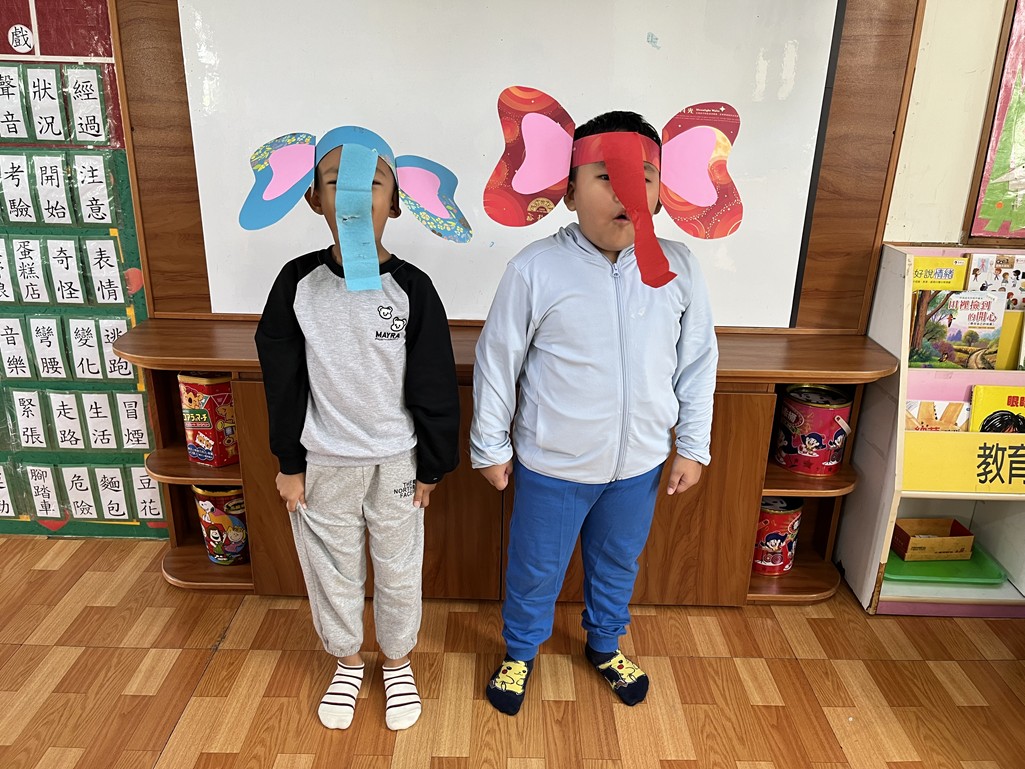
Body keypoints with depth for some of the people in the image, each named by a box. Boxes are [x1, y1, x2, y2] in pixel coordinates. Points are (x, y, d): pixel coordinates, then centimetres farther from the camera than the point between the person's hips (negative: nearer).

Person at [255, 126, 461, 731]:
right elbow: (283, 381, -2)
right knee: (332, 571, 18)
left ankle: (399, 664, 43)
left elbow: (434, 387, -6)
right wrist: (289, 462, 1)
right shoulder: (299, 283, -9)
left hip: (395, 462, -1)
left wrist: (433, 466, -2)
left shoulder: (411, 288, -13)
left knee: (399, 572, 16)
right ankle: (348, 663, 45)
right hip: (322, 463, 1)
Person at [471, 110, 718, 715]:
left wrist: (693, 446, 5)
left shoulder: (679, 268, -8)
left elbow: (698, 361, 2)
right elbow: (498, 362, -8)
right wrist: (491, 447, -2)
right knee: (535, 569, 18)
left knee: (618, 562, 26)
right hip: (552, 465, -3)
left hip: (640, 462, 3)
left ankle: (605, 644, 55)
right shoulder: (535, 269, -18)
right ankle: (521, 650, 48)